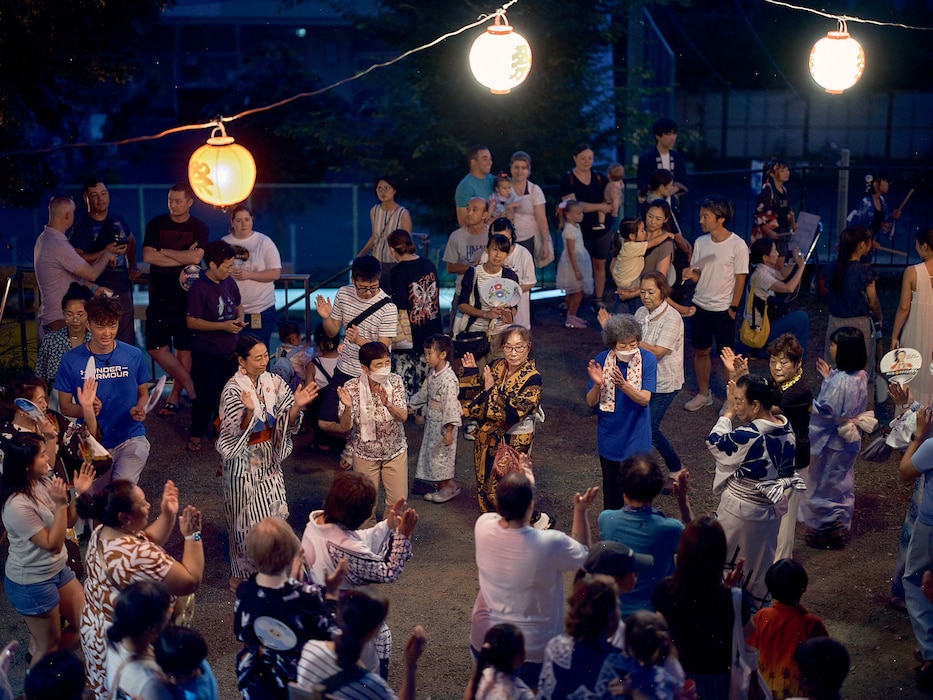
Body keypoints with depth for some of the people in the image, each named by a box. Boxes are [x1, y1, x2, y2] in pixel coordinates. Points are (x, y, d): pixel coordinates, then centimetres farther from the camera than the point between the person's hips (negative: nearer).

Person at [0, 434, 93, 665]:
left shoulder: (44, 481, -6)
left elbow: (68, 521, 4)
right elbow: (53, 544, -26)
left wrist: (79, 494, -12)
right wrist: (59, 504, -33)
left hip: (58, 569, 8)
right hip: (32, 583, -8)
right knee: (49, 645, 9)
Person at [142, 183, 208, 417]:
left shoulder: (199, 227, 0)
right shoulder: (156, 224, 3)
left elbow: (196, 258, -15)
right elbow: (147, 256, -9)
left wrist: (165, 252, -9)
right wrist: (184, 258, -11)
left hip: (187, 295, -1)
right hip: (160, 295, 1)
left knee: (184, 348, 4)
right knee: (156, 348, -6)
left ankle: (174, 396, 17)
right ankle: (189, 385, 9)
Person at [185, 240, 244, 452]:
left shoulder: (229, 283, 3)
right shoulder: (199, 288, -17)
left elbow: (238, 304, 21)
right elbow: (191, 322, -18)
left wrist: (240, 319, -2)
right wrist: (223, 326, -22)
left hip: (229, 350, 7)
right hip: (206, 353, -7)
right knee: (207, 395, -1)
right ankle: (195, 436, 14)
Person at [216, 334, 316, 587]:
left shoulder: (274, 382, -2)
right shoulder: (233, 390, -17)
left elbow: (287, 422, -2)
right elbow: (236, 432, -22)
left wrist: (297, 406, -22)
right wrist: (249, 411, -41)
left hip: (269, 459, 6)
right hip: (244, 461, -5)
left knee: (274, 514, 12)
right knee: (247, 518, 4)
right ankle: (241, 575, 21)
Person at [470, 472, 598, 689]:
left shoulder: (483, 526, -20)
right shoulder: (550, 544, -30)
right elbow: (583, 554, -6)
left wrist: (513, 484, 10)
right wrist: (581, 511, -2)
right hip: (532, 650, -3)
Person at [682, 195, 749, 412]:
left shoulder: (738, 245, -13)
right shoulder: (700, 242, 2)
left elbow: (740, 279, -10)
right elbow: (698, 275, 8)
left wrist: (733, 308, -11)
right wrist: (690, 274, -15)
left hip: (723, 308, -5)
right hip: (700, 306, 5)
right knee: (700, 351, 13)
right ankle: (703, 394, 29)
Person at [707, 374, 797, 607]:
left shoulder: (748, 437, -32)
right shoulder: (786, 429, -10)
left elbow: (715, 442, -14)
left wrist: (728, 412, -3)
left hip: (741, 511, -7)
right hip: (771, 509, 7)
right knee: (761, 561, 24)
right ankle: (756, 603, 39)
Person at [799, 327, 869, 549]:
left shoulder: (840, 381, -30)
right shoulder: (860, 376, -3)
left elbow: (827, 412, -26)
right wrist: (829, 378, 8)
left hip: (831, 441, -9)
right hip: (850, 439, 9)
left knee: (825, 486, 9)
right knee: (844, 484, 21)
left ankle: (828, 531, 21)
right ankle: (840, 527, 34)